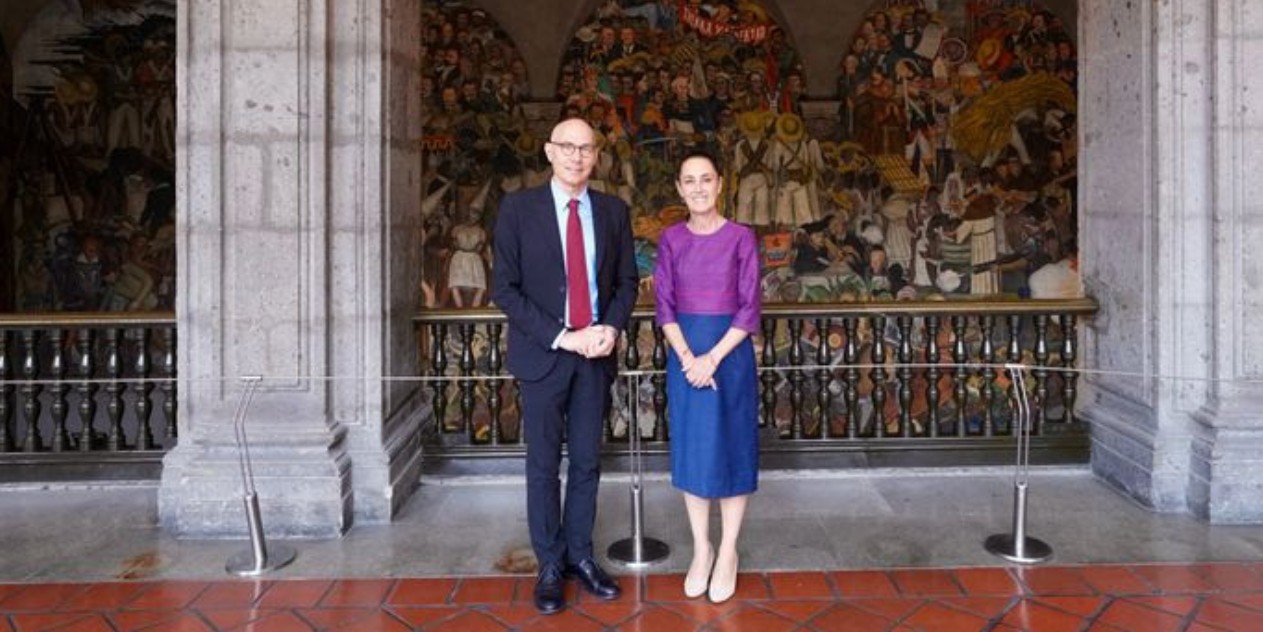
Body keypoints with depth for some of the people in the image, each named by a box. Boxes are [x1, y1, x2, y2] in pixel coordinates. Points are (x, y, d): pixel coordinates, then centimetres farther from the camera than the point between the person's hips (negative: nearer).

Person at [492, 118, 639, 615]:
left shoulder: (613, 210, 5)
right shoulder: (518, 207, -4)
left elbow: (627, 280, 10)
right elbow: (503, 288, -8)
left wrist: (611, 327, -9)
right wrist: (560, 337, -15)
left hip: (596, 352, 3)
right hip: (544, 353, -3)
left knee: (587, 461, 11)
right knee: (544, 465, 6)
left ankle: (580, 555, 25)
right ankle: (549, 565, 20)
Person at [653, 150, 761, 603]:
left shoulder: (741, 238, -4)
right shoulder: (671, 240, 3)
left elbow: (749, 309, -7)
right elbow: (665, 307, 0)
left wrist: (713, 358, -16)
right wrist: (687, 358, -14)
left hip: (730, 352, -2)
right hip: (684, 355, 2)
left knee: (730, 447, 5)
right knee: (691, 449, 8)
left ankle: (728, 552, 19)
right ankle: (701, 549, 23)